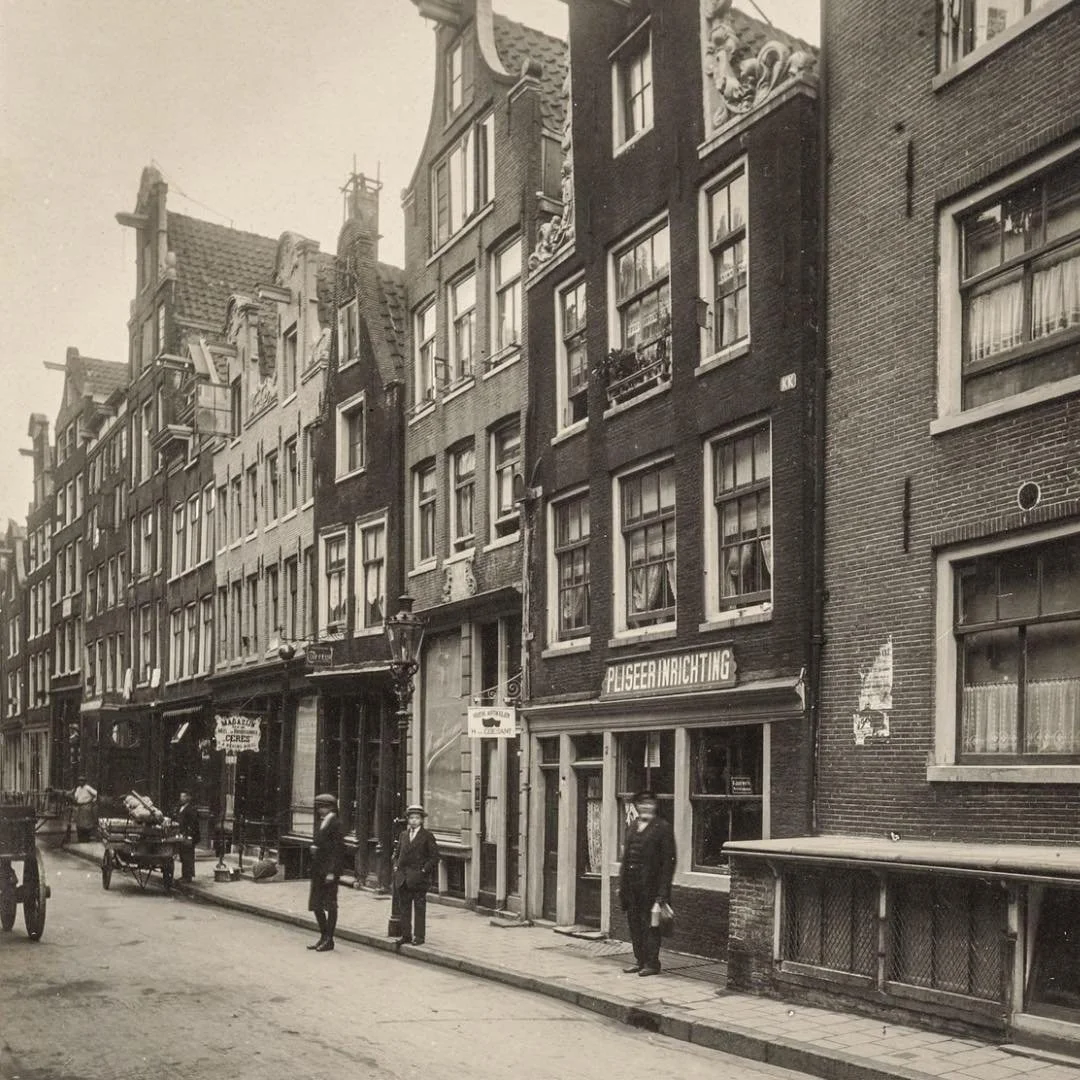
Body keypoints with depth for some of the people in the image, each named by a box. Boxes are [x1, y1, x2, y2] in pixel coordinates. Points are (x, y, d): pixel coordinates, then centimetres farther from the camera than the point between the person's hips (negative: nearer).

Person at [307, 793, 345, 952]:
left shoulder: (336, 824, -13)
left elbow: (338, 849, -18)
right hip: (318, 870, 9)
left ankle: (329, 940, 8)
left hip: (329, 869, -9)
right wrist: (313, 849, 4)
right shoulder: (322, 823, 14)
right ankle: (323, 937, 23)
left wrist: (332, 872, -21)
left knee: (330, 905, 0)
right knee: (316, 905, 12)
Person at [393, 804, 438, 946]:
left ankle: (419, 936, 6)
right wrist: (396, 866, 7)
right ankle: (406, 935, 14)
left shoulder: (427, 836, -3)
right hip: (403, 878, 5)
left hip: (418, 877, -5)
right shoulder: (403, 835, 13)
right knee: (404, 907, 7)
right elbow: (398, 854, 22)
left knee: (419, 908, 0)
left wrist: (424, 870, -11)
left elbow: (434, 857, -4)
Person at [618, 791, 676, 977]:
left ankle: (652, 963, 6)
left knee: (650, 924, -2)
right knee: (634, 923, 10)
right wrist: (622, 883, 12)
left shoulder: (663, 828, -5)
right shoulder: (631, 827, 14)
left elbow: (669, 860, -8)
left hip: (650, 885, -6)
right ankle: (639, 960, 20)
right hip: (631, 884, 6)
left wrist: (663, 890, -13)